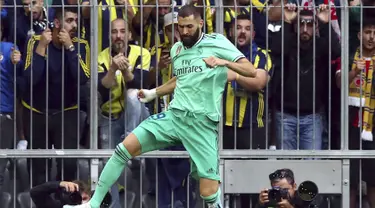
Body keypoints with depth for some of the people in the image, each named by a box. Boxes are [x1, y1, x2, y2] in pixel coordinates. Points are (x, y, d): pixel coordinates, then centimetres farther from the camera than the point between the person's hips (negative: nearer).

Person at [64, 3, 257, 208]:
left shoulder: (217, 42, -3)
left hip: (202, 123, -5)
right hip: (175, 115, 5)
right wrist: (153, 93, 33)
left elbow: (251, 71, -9)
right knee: (126, 146, -11)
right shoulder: (176, 49, 15)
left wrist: (225, 62, -25)